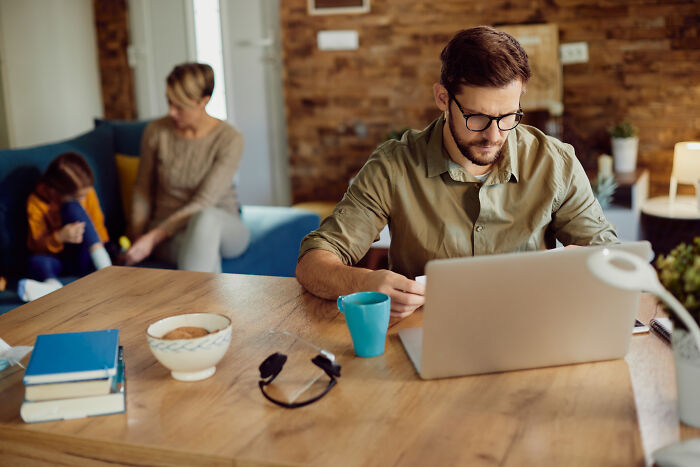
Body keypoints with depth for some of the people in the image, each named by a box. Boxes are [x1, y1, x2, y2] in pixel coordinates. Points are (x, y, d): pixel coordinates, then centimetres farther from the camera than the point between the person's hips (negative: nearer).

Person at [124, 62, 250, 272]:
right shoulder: (156, 131, -4)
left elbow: (204, 203, -18)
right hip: (168, 232, 1)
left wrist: (153, 237, -24)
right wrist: (137, 238, -7)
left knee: (205, 218, -41)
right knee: (204, 250, -38)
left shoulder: (230, 139, -13)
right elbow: (143, 190, 7)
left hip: (223, 228, -1)